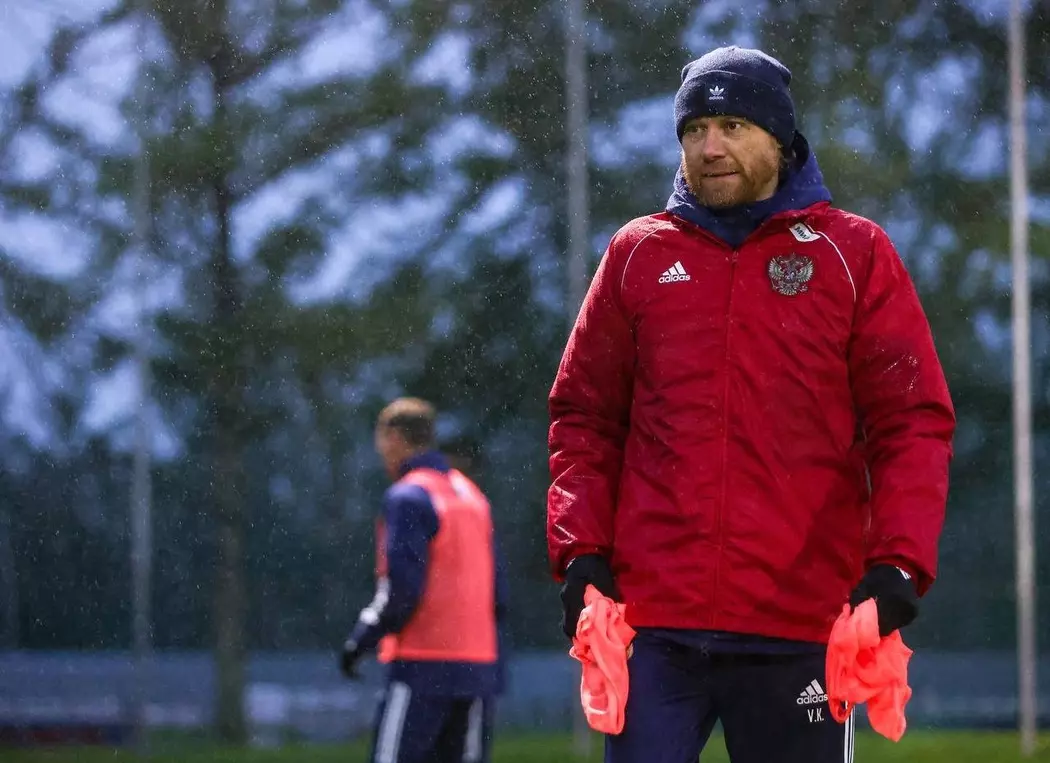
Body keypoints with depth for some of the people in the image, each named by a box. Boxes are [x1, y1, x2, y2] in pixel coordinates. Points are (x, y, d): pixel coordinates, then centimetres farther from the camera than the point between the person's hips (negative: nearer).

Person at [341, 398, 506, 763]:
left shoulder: (408, 497, -8)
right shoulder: (472, 494, 15)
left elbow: (401, 587, -15)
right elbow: (496, 588, 14)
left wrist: (362, 637, -7)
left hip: (423, 666, -7)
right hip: (477, 665, 7)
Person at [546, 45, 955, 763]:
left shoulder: (855, 253, 7)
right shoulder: (639, 254, 12)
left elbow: (914, 422, 2)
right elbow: (584, 416, 14)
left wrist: (899, 561, -11)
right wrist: (581, 550, 0)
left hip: (803, 622, -1)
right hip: (653, 617, 1)